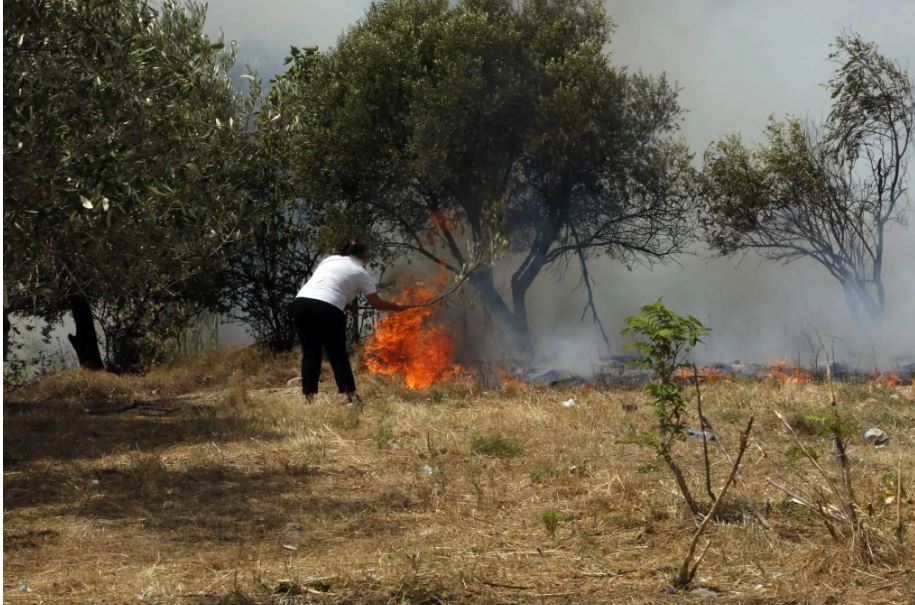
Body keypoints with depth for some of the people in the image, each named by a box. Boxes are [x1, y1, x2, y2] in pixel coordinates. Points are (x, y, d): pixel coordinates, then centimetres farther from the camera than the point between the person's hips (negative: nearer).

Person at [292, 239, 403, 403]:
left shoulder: (329, 259, 27)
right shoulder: (361, 273, 13)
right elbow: (376, 303, 14)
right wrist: (395, 307, 30)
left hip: (301, 302, 4)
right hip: (327, 309, -4)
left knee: (310, 353, 11)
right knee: (338, 354, 10)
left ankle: (309, 397, 6)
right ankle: (350, 394, 13)